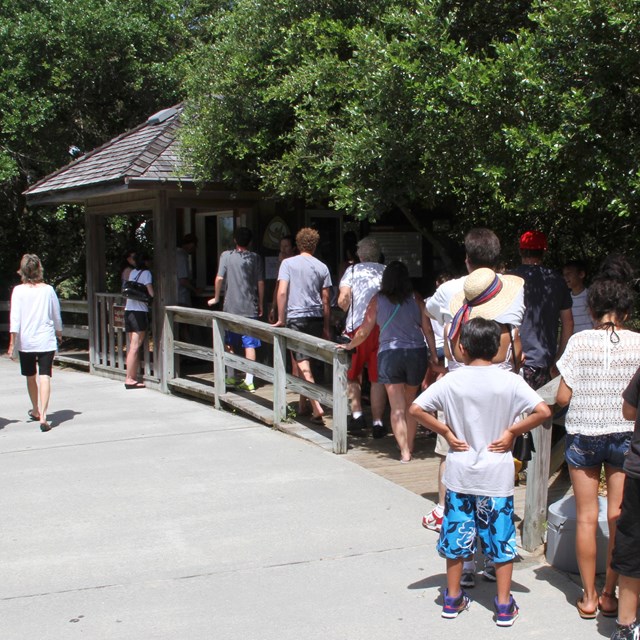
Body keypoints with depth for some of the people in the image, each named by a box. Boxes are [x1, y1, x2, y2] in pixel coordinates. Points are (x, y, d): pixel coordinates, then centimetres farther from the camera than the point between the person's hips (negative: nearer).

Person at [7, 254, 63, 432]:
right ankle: (43, 416, -20)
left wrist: (12, 342, -5)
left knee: (30, 377, 18)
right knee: (45, 377, -7)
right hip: (46, 340, -1)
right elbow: (57, 315, 10)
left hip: (25, 341, 1)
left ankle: (35, 411, 37)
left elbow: (15, 317, -9)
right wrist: (59, 332, 28)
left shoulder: (18, 291, -4)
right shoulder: (48, 289, 0)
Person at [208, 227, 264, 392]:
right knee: (250, 345, 1)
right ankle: (249, 381, -3)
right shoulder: (255, 258, 1)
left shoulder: (226, 256, -1)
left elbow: (219, 278, -5)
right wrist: (260, 305, 11)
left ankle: (230, 378, 16)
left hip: (231, 307, 0)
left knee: (230, 344, 13)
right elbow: (261, 283, 1)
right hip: (250, 308, 0)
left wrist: (216, 298, 9)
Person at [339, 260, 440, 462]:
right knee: (410, 405, 17)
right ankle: (409, 447, 22)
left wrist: (349, 346, 21)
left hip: (389, 355, -2)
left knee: (397, 408, 1)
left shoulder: (378, 300, 1)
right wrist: (434, 355, 8)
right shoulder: (416, 299, 3)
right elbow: (428, 330, 1)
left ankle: (404, 452, -4)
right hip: (417, 353, 2)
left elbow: (364, 331, 5)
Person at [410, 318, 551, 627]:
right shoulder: (509, 381, -11)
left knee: (456, 537, 14)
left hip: (459, 474, 1)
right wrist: (512, 431, -8)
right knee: (500, 539, 10)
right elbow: (543, 411, -18)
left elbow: (416, 408, -10)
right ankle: (504, 606, 17)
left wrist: (446, 432, -3)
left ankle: (453, 599, 26)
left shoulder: (451, 381, -8)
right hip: (497, 475, -1)